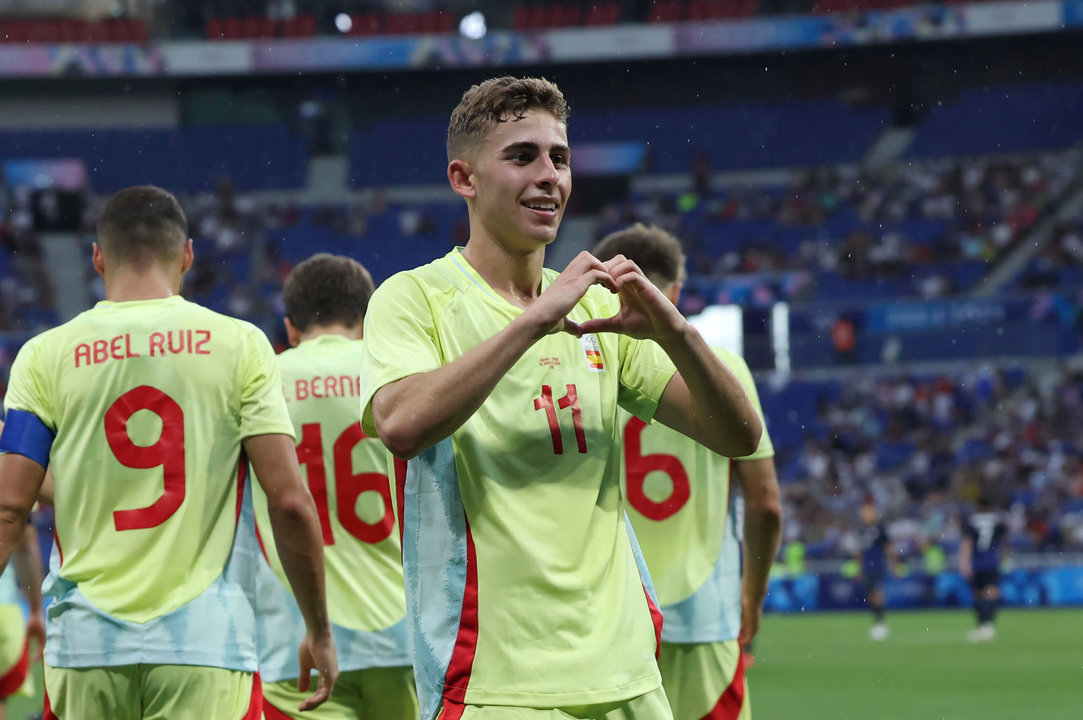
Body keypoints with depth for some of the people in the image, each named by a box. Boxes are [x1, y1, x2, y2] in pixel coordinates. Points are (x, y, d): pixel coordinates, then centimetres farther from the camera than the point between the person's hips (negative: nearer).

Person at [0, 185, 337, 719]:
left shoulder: (46, 356, 5)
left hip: (86, 643, 1)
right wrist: (319, 633, 8)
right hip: (205, 638, -1)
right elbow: (289, 502, -2)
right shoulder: (238, 345, 3)